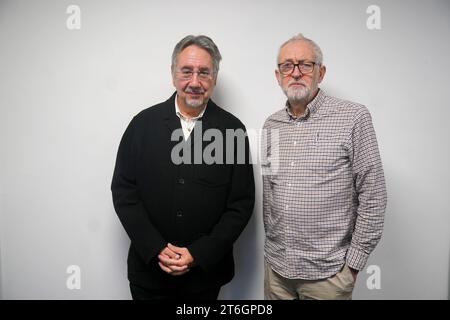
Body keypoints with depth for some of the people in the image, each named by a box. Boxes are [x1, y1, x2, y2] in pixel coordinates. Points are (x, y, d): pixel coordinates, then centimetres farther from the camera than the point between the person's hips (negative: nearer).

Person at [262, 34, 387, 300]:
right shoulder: (271, 125, 4)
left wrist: (353, 262, -7)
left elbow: (373, 196, -9)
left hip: (327, 272, -4)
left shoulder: (353, 118, -10)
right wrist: (271, 242, 11)